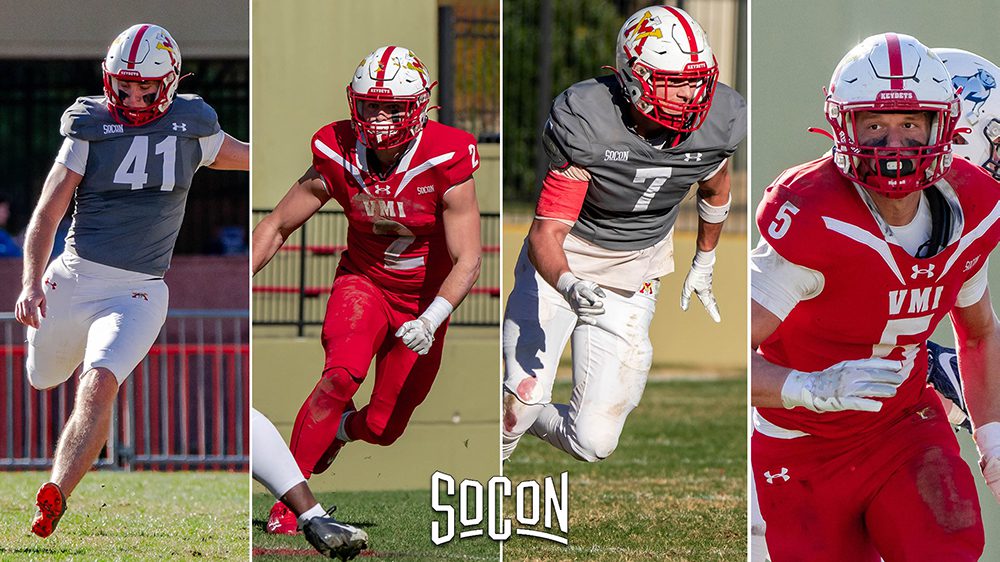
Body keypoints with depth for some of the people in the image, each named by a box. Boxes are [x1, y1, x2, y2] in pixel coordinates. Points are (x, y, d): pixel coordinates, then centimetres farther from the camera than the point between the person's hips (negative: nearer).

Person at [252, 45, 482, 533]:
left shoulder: (446, 164, -23)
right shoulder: (338, 159, -15)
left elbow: (467, 261, -23)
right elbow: (276, 227, -2)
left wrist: (431, 320, -37)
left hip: (423, 303, 0)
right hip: (363, 283, 0)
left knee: (382, 429, 1)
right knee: (342, 374, -29)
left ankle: (343, 428, 40)